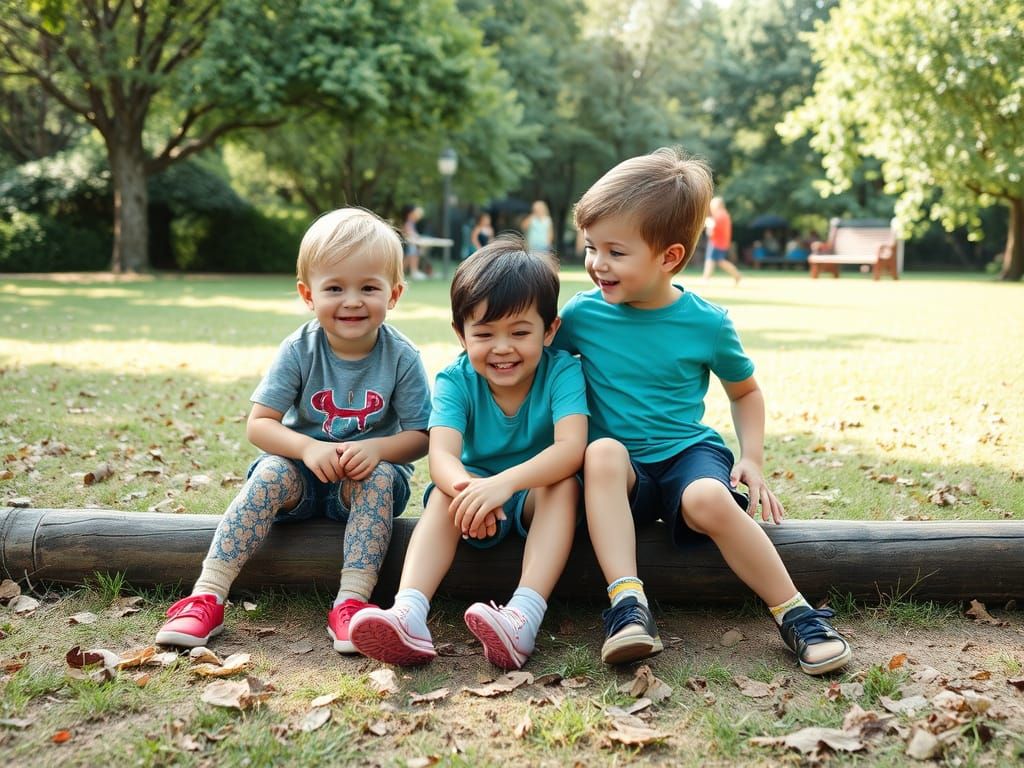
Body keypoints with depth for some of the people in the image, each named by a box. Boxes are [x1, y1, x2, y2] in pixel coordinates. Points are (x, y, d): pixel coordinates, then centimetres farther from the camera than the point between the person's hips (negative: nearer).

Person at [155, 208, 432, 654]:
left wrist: (375, 449, -30)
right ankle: (207, 597, -31)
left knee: (379, 475, -32)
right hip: (304, 472, 1)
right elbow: (258, 424, -13)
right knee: (271, 473, -29)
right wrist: (308, 448, -32)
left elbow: (419, 436, -9)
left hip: (365, 480, 0)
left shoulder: (401, 358, -11)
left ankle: (351, 602, -35)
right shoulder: (299, 352, -10)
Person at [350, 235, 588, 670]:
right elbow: (442, 455, -29)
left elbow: (571, 448, -34)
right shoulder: (456, 381, -14)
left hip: (537, 492, -1)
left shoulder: (562, 371, -18)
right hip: (479, 489, 2)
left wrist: (504, 483, -51)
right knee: (444, 496, -29)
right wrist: (468, 487, -54)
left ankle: (524, 615, -48)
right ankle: (408, 613, -47)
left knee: (564, 485, -33)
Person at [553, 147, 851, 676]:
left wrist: (752, 459, 2)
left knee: (709, 499, -35)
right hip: (623, 471, 1)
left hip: (687, 453, -1)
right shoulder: (582, 315, -3)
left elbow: (745, 392, 13)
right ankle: (627, 602, -38)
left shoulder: (706, 324, -4)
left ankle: (795, 614, -19)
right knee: (603, 451, -35)